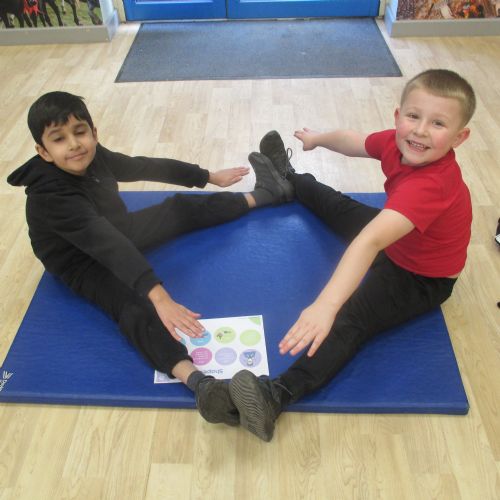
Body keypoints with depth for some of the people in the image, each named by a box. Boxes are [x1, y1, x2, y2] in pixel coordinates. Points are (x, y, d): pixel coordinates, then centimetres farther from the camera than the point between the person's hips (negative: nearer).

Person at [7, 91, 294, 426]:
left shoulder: (93, 158, -13)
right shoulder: (50, 197, -35)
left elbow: (148, 168, 1)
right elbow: (107, 246, -47)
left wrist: (209, 177, 11)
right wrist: (159, 296, -57)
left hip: (119, 234, 8)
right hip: (86, 265, -7)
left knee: (182, 208, 6)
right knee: (134, 307, -35)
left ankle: (264, 195, 23)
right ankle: (199, 382, -57)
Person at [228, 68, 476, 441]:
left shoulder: (431, 185, -42)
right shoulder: (397, 142, -18)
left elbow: (370, 241, -56)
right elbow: (353, 142, 5)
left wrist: (326, 305, -64)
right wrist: (317, 139, 21)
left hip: (423, 280, -8)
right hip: (396, 243, 9)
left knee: (351, 319, -31)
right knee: (337, 206, 27)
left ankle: (276, 396, -39)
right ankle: (289, 179, 56)